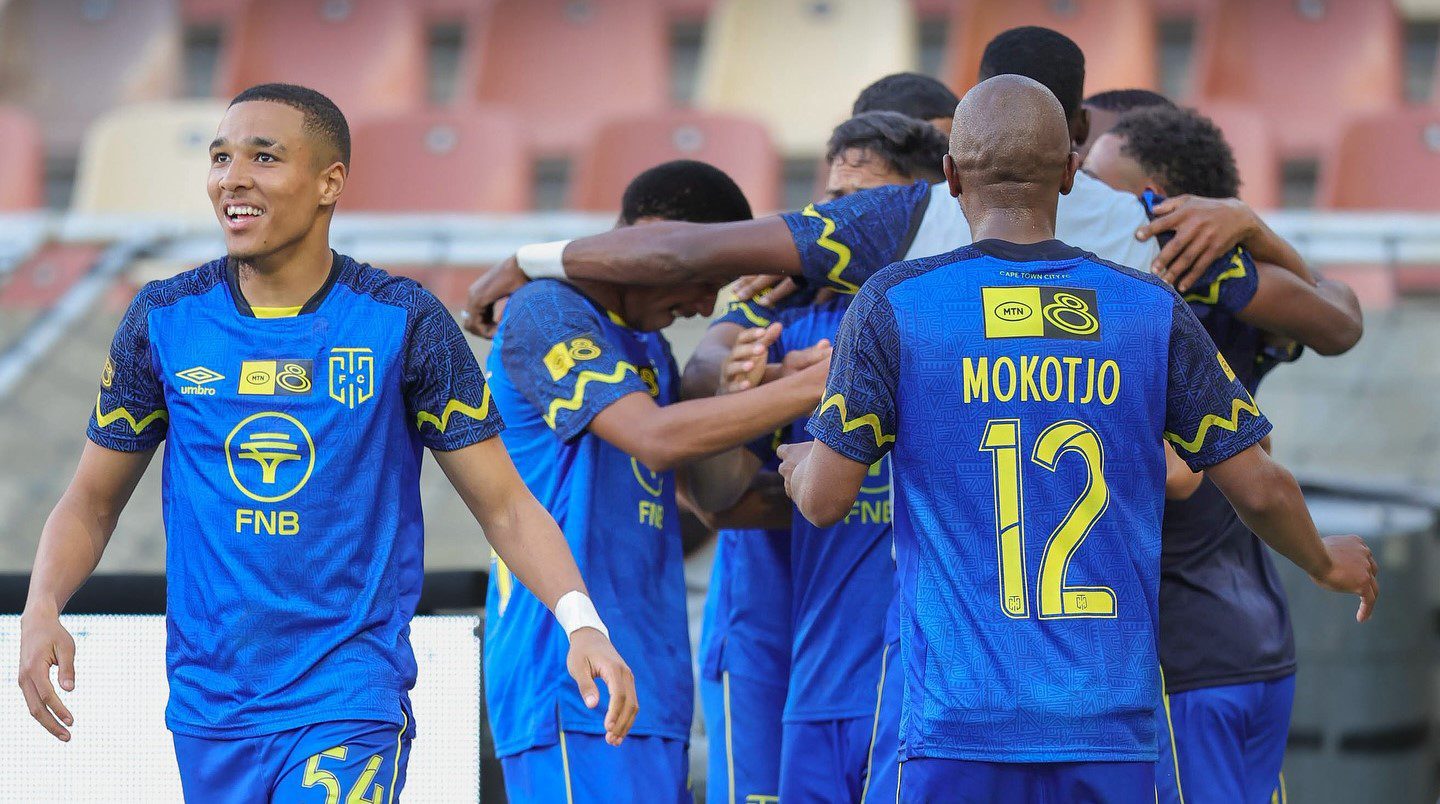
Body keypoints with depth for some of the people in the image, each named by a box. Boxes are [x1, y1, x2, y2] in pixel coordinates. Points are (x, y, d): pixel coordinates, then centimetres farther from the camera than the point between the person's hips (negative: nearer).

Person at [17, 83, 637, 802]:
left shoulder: (402, 323, -3)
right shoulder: (165, 319, 4)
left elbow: (504, 505, -1)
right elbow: (91, 501, 12)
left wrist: (581, 621, -18)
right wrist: (42, 609, -7)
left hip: (350, 705, -3)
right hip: (208, 709, 3)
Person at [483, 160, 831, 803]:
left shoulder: (648, 346, 21)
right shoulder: (546, 314, -8)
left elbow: (712, 493, 22)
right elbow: (655, 437, -20)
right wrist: (816, 384, -20)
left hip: (650, 678, 9)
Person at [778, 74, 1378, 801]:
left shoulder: (895, 304, -1)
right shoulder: (1153, 311, 4)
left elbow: (825, 499, -1)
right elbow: (1260, 489, 7)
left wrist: (798, 466, 24)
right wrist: (1328, 565, 28)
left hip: (963, 724, -2)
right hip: (1113, 730, 2)